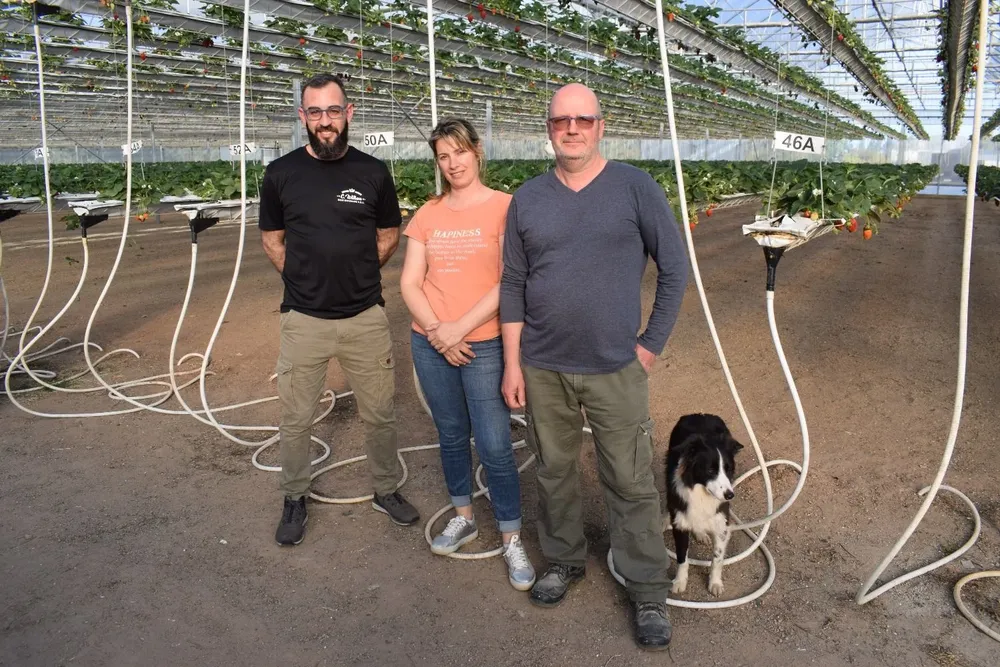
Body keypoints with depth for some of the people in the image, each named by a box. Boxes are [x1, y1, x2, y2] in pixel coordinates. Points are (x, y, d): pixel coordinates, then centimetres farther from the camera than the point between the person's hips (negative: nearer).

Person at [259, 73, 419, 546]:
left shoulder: (373, 172, 0)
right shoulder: (281, 174, -1)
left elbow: (389, 235, 11)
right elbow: (271, 239, 11)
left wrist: (356, 275, 4)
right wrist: (307, 281, 4)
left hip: (365, 317, 1)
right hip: (304, 319, 0)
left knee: (380, 414, 12)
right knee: (296, 420, 10)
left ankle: (386, 490, 34)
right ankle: (294, 500, 32)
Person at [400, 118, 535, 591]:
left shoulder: (504, 207, -5)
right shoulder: (428, 215, 9)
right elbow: (409, 282, 5)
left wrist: (459, 328, -14)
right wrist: (437, 331, -10)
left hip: (484, 345, -4)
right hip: (430, 344, 5)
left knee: (494, 445, -3)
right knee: (451, 436, 16)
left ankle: (512, 541, 13)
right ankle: (463, 518, 34)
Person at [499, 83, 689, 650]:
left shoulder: (635, 187, -3)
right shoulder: (527, 200, 5)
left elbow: (675, 269, 0)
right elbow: (513, 285, 6)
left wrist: (653, 343, -3)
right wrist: (512, 363, 2)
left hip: (616, 369, -2)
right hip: (543, 368, 3)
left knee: (631, 484, 4)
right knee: (555, 470, 16)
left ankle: (649, 593, 21)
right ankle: (564, 560, 37)